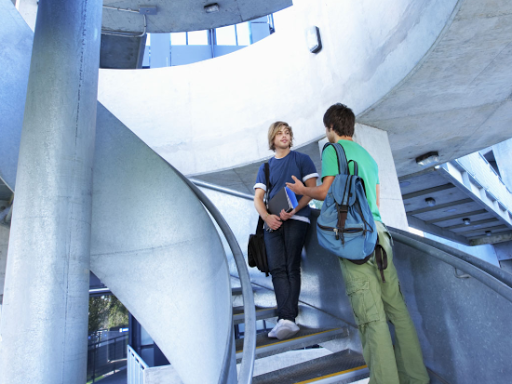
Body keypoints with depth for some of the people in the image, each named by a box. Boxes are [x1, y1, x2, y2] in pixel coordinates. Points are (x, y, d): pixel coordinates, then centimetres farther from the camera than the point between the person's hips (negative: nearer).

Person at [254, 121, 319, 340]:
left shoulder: (301, 160, 11)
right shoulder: (265, 168, 20)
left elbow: (311, 189, 2)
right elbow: (258, 198, 11)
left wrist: (293, 210, -14)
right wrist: (267, 217, -9)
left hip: (296, 218, -3)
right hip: (272, 222, 3)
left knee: (291, 267, -9)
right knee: (277, 269, -9)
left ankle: (287, 318, -9)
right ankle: (287, 320, -11)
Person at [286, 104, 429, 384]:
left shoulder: (333, 150, 2)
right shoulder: (368, 156, 25)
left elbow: (325, 191, -8)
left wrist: (302, 189, 10)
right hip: (378, 231, 8)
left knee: (371, 316, -7)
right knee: (396, 308, 10)